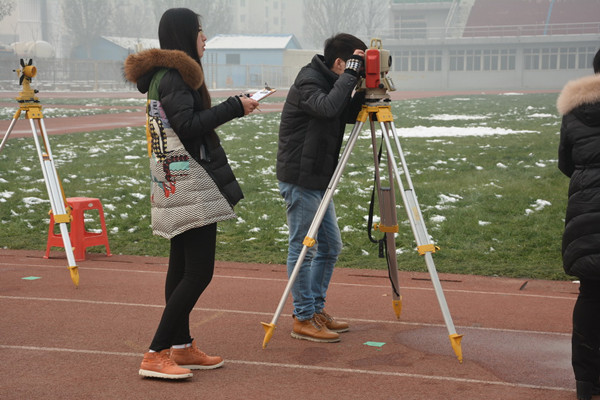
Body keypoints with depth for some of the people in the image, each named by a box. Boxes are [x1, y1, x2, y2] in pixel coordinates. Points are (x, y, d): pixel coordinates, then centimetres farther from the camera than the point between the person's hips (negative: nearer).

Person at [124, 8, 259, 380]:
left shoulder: (165, 73, 17)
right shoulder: (173, 74, -13)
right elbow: (189, 124, -22)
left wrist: (231, 108, 14)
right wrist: (234, 107, -15)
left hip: (176, 186, 11)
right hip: (189, 185, -11)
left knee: (182, 267, 12)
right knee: (199, 272, -10)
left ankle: (182, 348, 19)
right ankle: (156, 354, -8)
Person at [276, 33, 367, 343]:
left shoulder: (330, 82, 12)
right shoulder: (308, 82, -16)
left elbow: (349, 114, 16)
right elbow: (327, 107, -34)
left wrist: (365, 90, 0)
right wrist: (350, 74, -26)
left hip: (318, 179, 10)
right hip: (299, 179, -10)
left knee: (331, 246, 14)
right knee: (303, 247, -3)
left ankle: (317, 310, 25)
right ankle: (303, 320, 5)